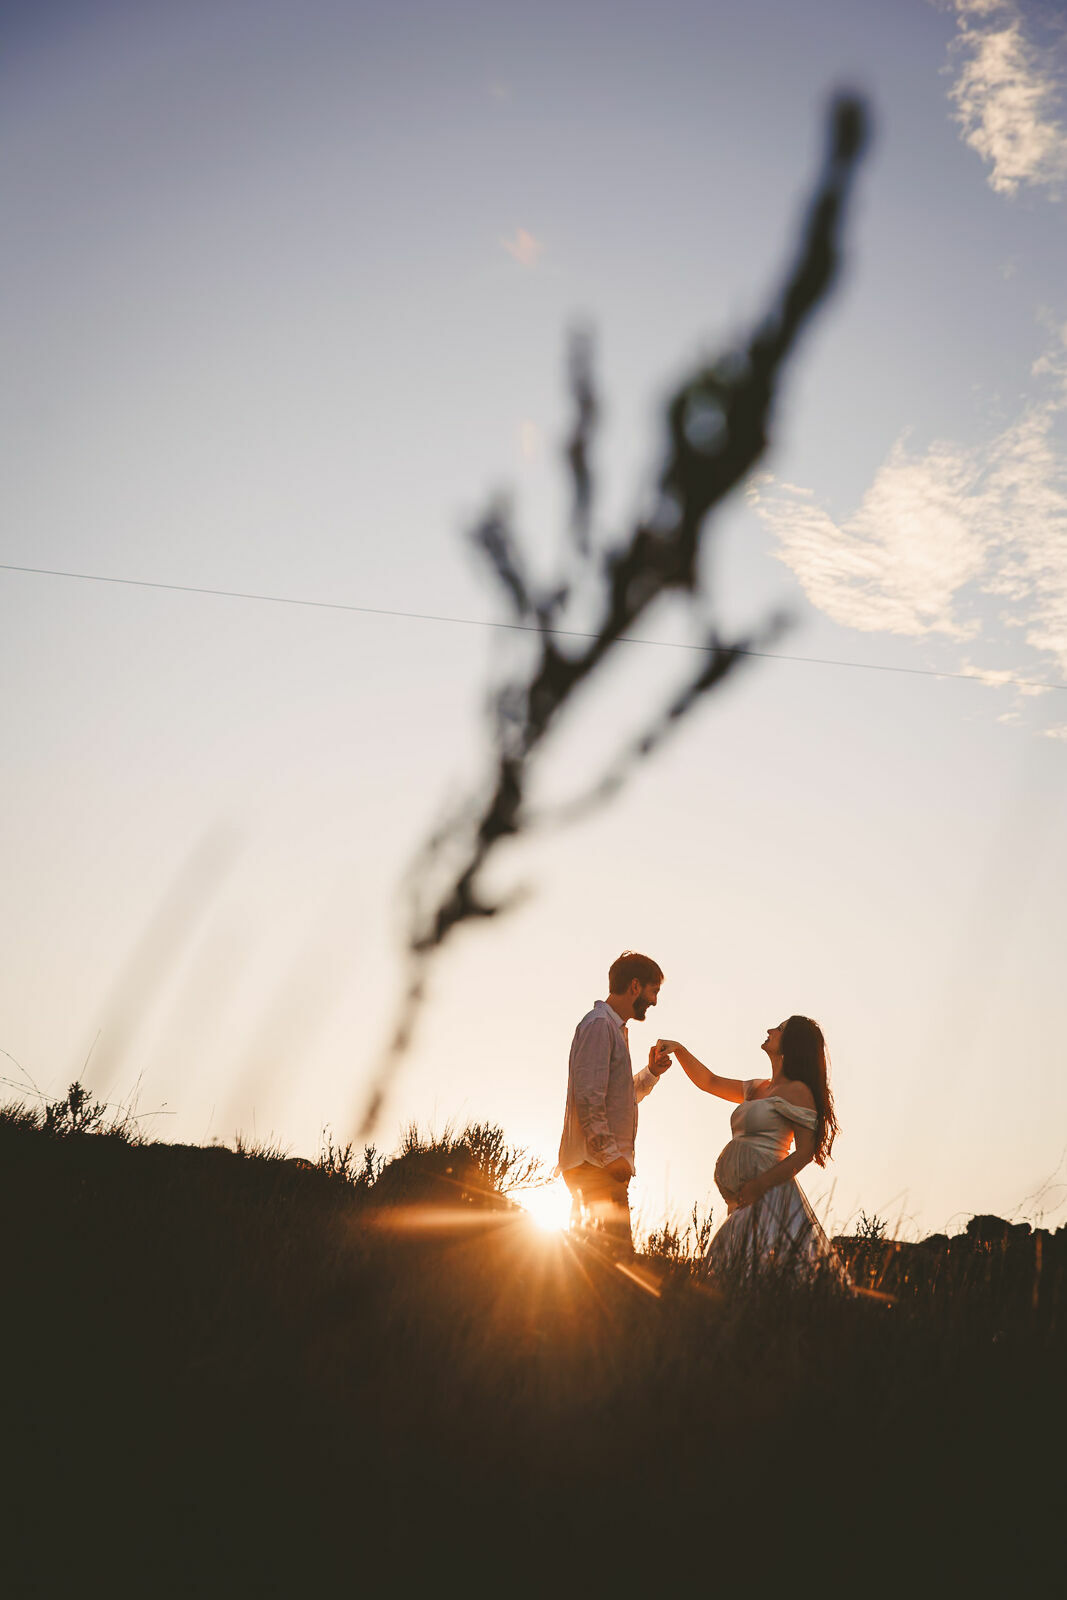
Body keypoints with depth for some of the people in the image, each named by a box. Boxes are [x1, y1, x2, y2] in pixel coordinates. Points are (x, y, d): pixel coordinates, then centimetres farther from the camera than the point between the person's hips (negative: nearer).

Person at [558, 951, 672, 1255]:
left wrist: (651, 1073, 15)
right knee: (616, 1253, -16)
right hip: (594, 1162, -10)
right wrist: (610, 1155, -20)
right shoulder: (598, 1024, -8)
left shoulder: (615, 1027, 23)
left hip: (604, 1163, 10)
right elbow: (588, 1098, -17)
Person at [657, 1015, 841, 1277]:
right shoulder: (758, 1089, 21)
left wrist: (761, 1184, -19)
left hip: (769, 1197, -8)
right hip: (742, 1203, 8)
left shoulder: (797, 1090, -5)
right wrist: (679, 1049, 20)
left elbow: (806, 1150, -12)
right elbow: (709, 1083, 32)